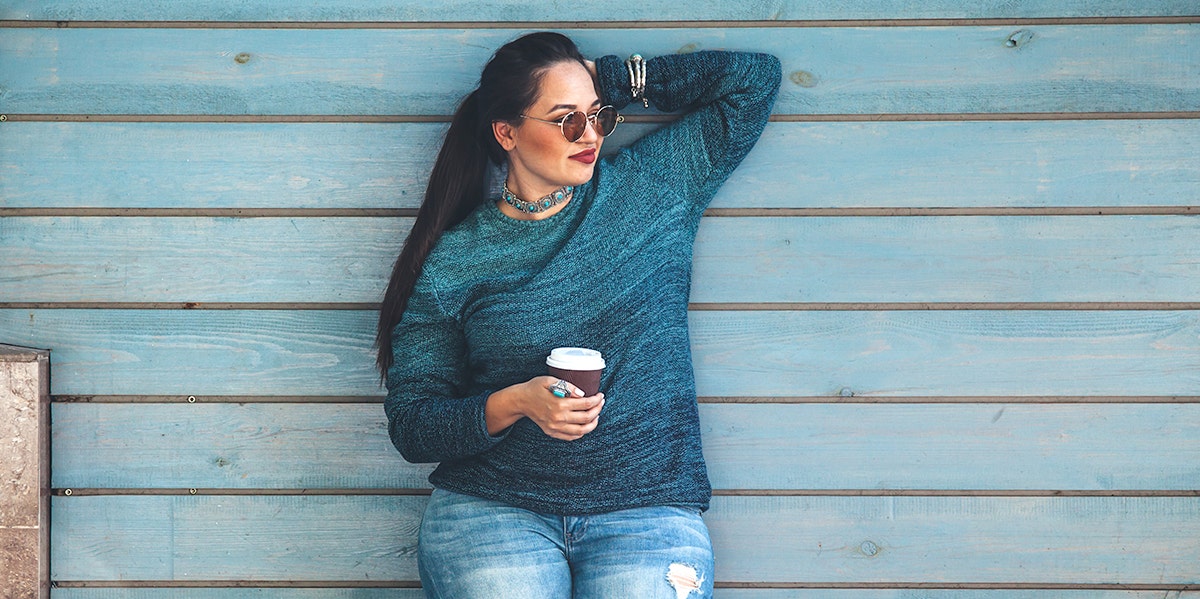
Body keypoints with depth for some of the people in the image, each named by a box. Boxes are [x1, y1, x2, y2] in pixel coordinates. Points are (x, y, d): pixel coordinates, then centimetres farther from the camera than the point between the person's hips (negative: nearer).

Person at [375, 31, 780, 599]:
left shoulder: (650, 190, 8)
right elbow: (410, 424, 3)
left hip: (649, 512, 0)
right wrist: (516, 403, -15)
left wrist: (610, 79, 7)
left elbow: (753, 78, 8)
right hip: (491, 509, 0)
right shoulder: (454, 260, 3)